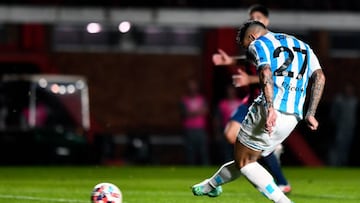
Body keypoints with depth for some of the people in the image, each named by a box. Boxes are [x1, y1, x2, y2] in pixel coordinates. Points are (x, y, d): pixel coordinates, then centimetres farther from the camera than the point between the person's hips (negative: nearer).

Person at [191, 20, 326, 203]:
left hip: (270, 112, -7)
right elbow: (319, 76, 8)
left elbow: (266, 73, -15)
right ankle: (209, 186, 42)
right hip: (293, 118, 7)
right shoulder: (303, 47, 24)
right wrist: (310, 114, 5)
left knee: (244, 162, 7)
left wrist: (270, 107, -26)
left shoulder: (258, 44, 6)